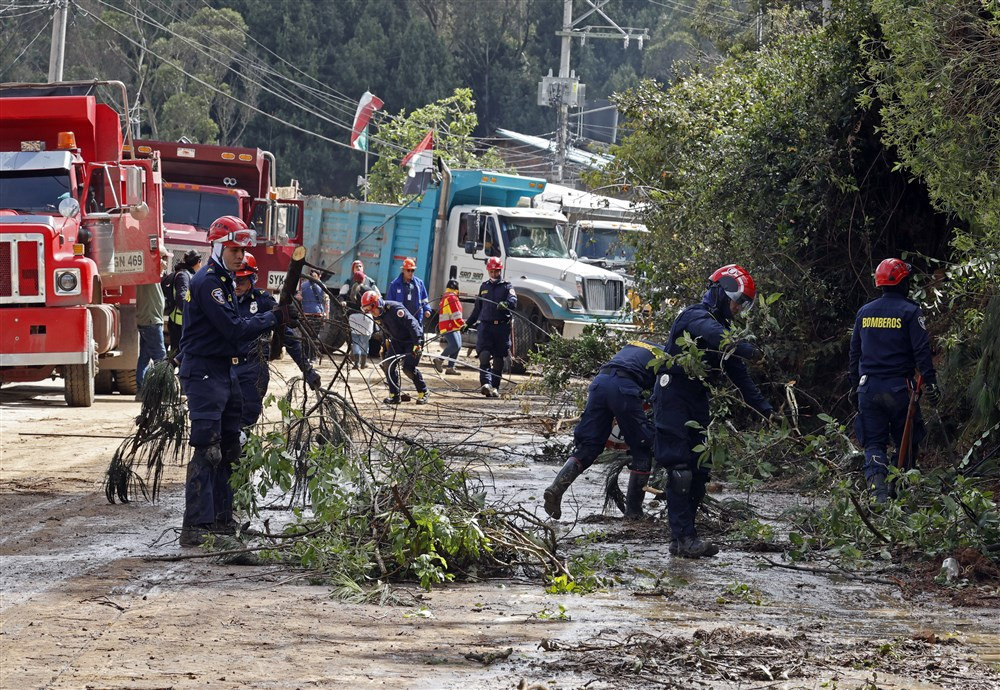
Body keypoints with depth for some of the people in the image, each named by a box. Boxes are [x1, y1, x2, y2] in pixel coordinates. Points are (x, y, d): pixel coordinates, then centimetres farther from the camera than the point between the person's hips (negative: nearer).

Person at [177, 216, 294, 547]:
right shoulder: (207, 281, -16)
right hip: (204, 373, -11)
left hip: (224, 371, 11)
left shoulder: (224, 281, 18)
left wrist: (271, 316, 7)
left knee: (228, 449, 14)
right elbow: (234, 329, -20)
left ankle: (222, 518, 22)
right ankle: (195, 526, -17)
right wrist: (274, 318, -14)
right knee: (207, 451, -15)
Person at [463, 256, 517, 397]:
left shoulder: (506, 287, 7)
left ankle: (495, 388, 12)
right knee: (484, 355, -18)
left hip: (502, 327, -2)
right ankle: (486, 384, -29)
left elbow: (513, 300, -14)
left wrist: (506, 304, -37)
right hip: (485, 326, 2)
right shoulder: (484, 287, 19)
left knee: (498, 360, 3)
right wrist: (468, 324, 31)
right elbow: (477, 308, 28)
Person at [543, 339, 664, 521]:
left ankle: (556, 488, -12)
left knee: (587, 447, 9)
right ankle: (633, 510, 11)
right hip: (625, 387, -5)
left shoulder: (635, 344, 36)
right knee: (642, 451, 10)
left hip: (600, 381, 5)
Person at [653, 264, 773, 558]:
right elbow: (713, 334, -37)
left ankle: (682, 538, 10)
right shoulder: (696, 317, -13)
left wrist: (764, 408, 13)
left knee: (699, 471, 6)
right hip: (673, 399, -9)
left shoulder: (723, 327, 17)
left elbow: (739, 374, 19)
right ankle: (683, 537, -15)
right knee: (680, 471, -13)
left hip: (696, 402, 9)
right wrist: (746, 350, -53)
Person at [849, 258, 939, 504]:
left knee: (874, 444, 4)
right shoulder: (909, 312, -5)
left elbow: (854, 352, 15)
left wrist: (854, 386, 23)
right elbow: (922, 351, -10)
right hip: (899, 387, -3)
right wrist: (930, 383, -5)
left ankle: (877, 489, -15)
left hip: (868, 388, 4)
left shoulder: (864, 312, 10)